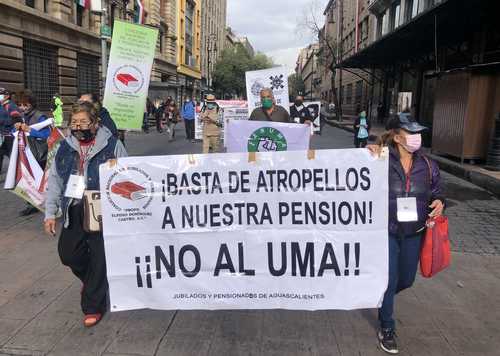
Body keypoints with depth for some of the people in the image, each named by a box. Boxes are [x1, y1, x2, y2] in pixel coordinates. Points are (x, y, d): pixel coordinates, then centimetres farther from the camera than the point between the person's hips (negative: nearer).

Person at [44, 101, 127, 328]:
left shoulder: (112, 145, -7)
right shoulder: (65, 147, 7)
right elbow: (55, 181, 12)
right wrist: (50, 213, 7)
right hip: (74, 211, 5)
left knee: (99, 258, 2)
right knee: (68, 252, 9)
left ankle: (93, 306, 22)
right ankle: (91, 279, 42)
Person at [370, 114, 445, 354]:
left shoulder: (427, 165, 0)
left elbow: (436, 193, 11)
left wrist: (439, 203, -11)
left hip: (414, 233, 5)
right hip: (387, 231, -5)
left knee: (406, 280, 19)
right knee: (388, 281, 2)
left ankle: (381, 297, 53)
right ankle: (386, 329, 25)